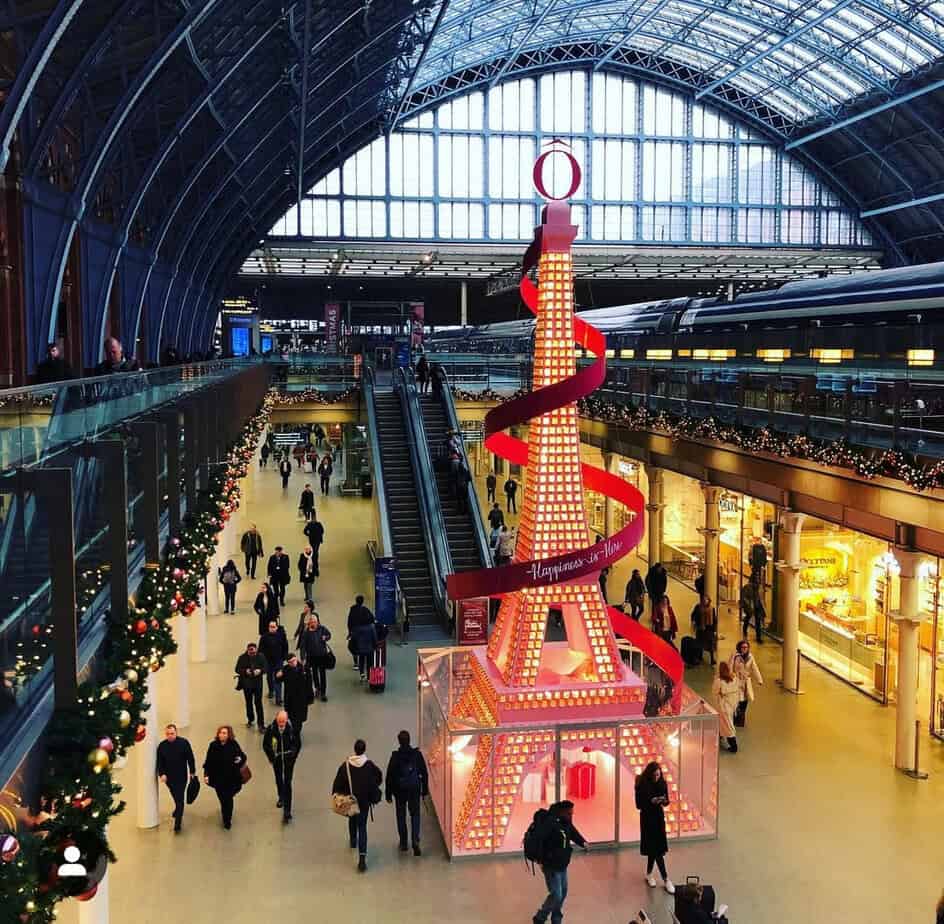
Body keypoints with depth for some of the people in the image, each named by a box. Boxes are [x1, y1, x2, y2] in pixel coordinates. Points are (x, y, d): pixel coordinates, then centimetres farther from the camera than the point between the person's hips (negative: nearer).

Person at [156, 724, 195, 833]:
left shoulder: (184, 743, -10)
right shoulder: (162, 745, -3)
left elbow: (190, 758, -4)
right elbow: (160, 762, 0)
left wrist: (192, 772, -2)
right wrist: (162, 774, -13)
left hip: (181, 776, -3)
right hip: (169, 777, 3)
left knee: (180, 799, -5)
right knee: (176, 798, 17)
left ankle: (177, 825, -4)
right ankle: (178, 812, 43)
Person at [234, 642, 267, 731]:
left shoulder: (260, 657, -6)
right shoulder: (242, 658, -7)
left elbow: (266, 667, 0)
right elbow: (237, 669, -2)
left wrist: (260, 671, -21)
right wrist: (245, 671, -20)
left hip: (258, 683, -1)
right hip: (246, 683, 1)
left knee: (258, 703, -6)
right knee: (249, 702, 15)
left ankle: (261, 723, -3)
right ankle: (250, 720, 34)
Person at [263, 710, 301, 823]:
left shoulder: (292, 728, -20)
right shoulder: (271, 729, -18)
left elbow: (298, 744, -4)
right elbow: (265, 744, -2)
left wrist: (294, 756, -4)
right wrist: (271, 758, -2)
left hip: (289, 759, -2)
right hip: (277, 759, 3)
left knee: (287, 783, -7)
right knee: (279, 780, 23)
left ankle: (287, 812, -5)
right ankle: (281, 797, 52)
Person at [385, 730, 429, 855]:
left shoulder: (395, 756, -14)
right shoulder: (417, 754, -8)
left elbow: (390, 776, -9)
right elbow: (424, 773, -1)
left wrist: (388, 793, 1)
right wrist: (425, 790, 11)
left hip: (400, 790, -1)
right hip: (415, 789, 1)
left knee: (401, 815, 15)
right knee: (415, 814, 12)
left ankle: (403, 843, 23)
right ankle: (415, 840, -6)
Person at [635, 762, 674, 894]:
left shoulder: (662, 783, -2)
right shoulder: (642, 785, -14)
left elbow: (667, 801, 6)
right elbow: (639, 804, -12)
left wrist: (664, 801, -17)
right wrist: (651, 801, -26)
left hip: (659, 816, 5)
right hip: (647, 818, -5)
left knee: (655, 848, 11)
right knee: (656, 849, -6)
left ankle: (649, 874, 29)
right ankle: (665, 880, -3)